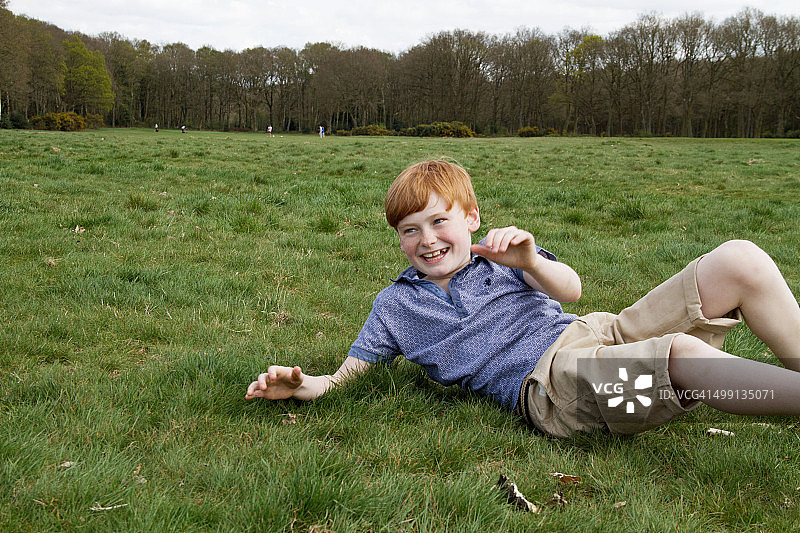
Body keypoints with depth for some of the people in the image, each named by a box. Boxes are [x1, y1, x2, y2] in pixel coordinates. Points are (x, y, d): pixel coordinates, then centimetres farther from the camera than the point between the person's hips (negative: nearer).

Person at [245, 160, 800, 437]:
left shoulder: (499, 254, 22)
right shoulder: (396, 304, 19)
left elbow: (570, 289, 6)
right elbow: (341, 378, 15)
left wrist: (530, 261, -16)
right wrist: (298, 384, -9)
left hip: (600, 332, 5)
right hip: (549, 381, -4)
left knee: (740, 260, -12)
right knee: (685, 354, -36)